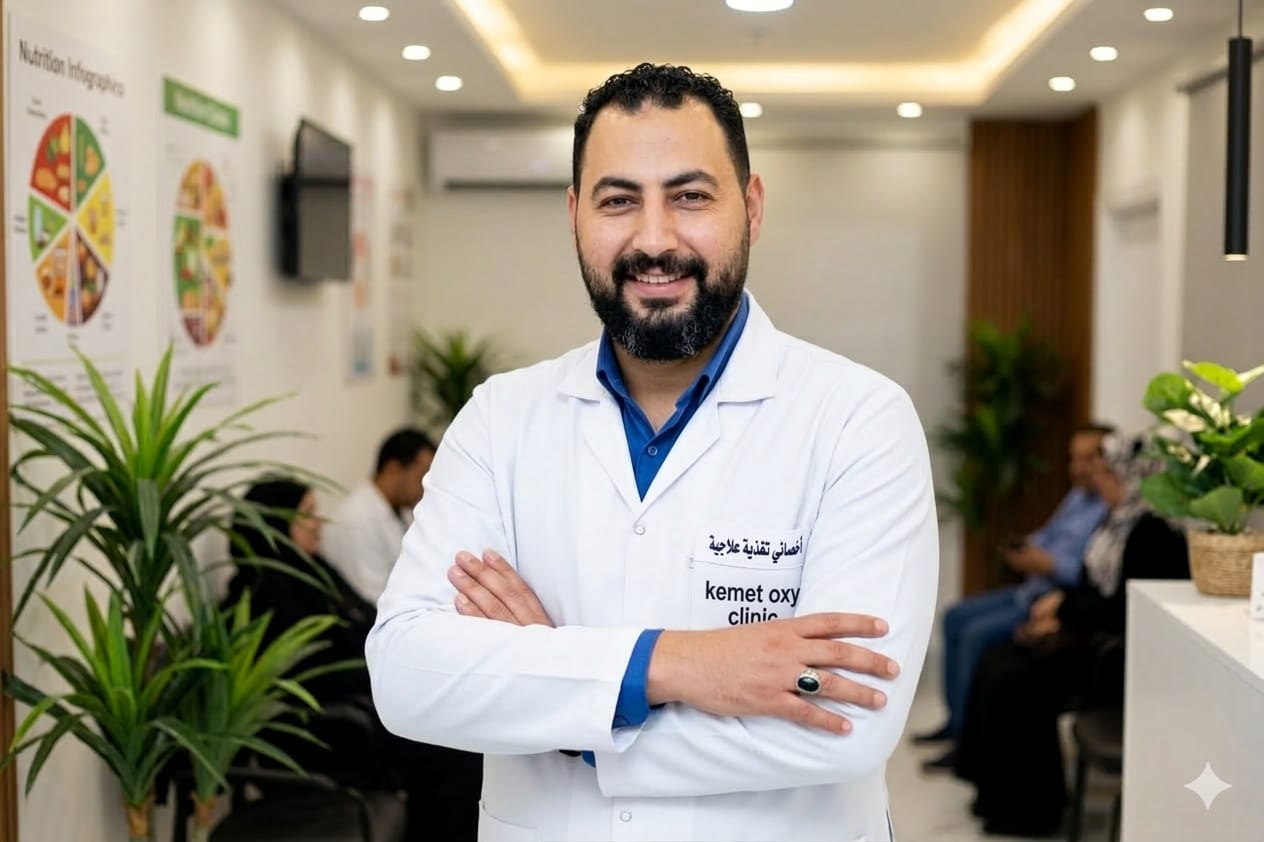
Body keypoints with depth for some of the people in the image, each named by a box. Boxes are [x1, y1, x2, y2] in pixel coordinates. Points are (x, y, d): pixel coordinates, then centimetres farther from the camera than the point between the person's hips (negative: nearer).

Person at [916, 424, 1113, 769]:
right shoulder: (1078, 496, 14)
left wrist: (1050, 565, -27)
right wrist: (1027, 546, 3)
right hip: (1032, 589, 11)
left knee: (977, 633, -21)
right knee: (955, 618, 10)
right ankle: (956, 719, 17)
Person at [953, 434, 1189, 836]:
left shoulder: (1154, 531, -20)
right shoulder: (1119, 518, 10)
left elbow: (1128, 607, -24)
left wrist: (1066, 614, -14)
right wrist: (1062, 600, -2)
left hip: (1126, 651, -10)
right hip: (1095, 633, 10)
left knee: (1019, 682, -19)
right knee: (998, 662, -1)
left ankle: (1029, 808, -4)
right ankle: (999, 787, 7)